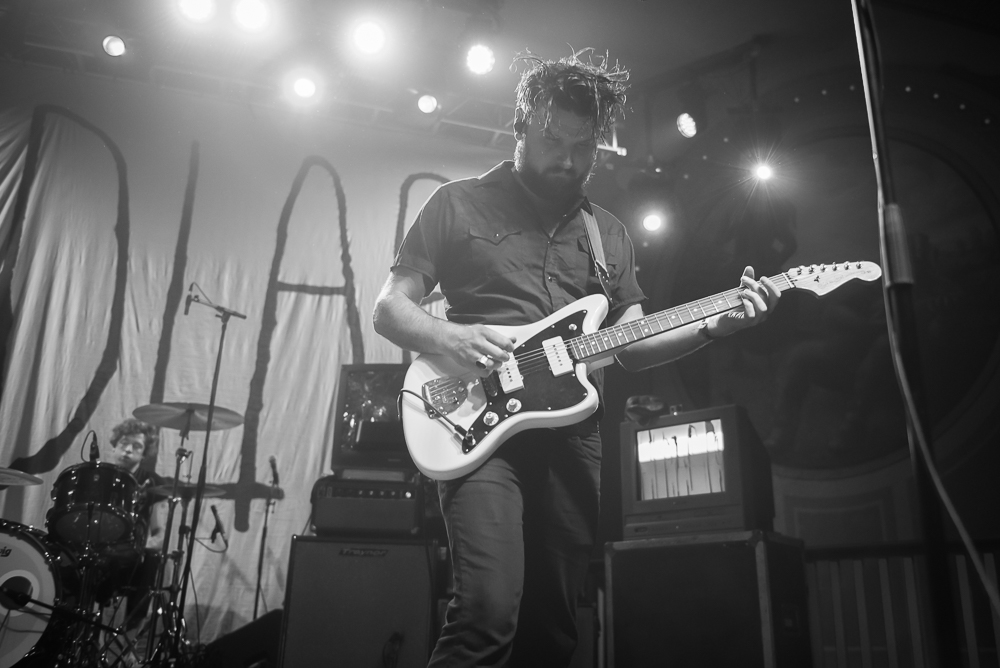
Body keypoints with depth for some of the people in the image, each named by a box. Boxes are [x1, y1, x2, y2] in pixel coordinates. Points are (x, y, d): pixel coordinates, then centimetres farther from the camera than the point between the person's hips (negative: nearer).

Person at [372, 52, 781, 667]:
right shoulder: (460, 204, 6)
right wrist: (448, 337, -15)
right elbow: (389, 308, 5)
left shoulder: (609, 232, 18)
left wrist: (715, 324, -2)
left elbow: (629, 344, 15)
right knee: (488, 614, -20)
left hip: (573, 437, 4)